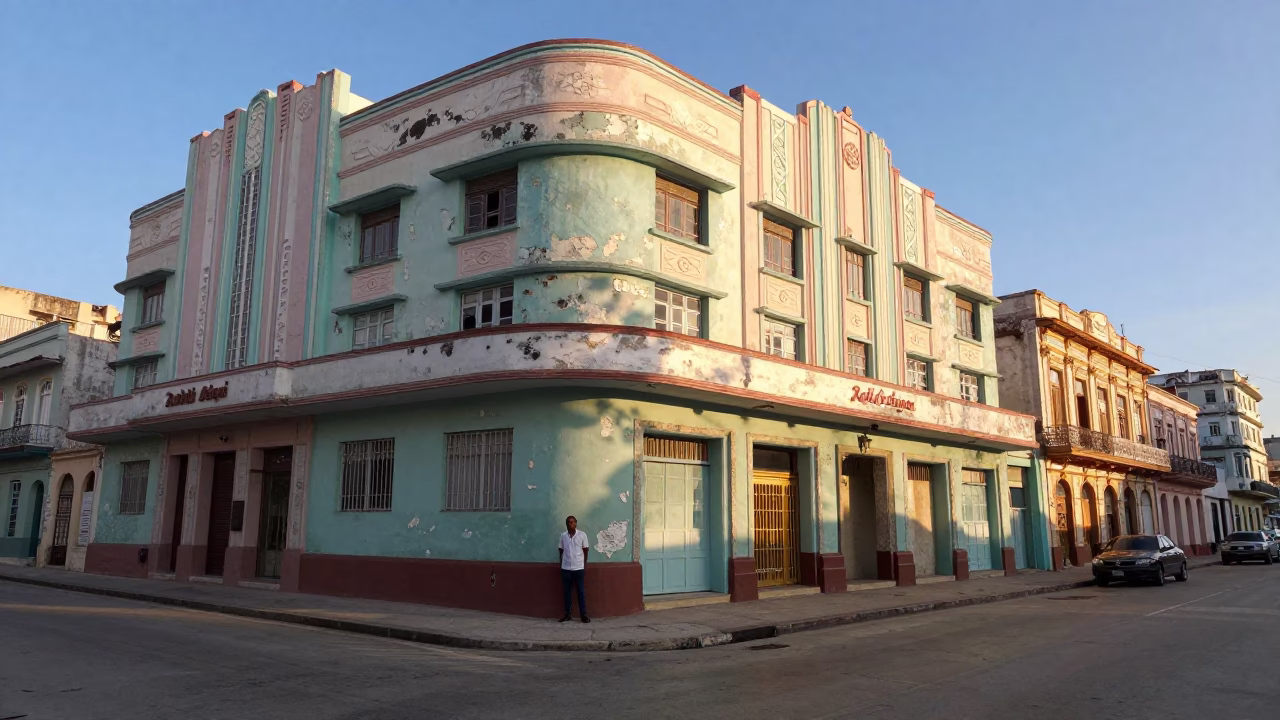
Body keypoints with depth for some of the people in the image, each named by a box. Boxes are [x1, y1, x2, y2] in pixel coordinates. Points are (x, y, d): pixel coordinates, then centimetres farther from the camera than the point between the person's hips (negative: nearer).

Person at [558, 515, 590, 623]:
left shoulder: (582, 535, -3)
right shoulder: (563, 536, 2)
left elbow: (585, 551, 3)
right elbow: (561, 551, 10)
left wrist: (585, 566, 2)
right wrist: (560, 567, 8)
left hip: (579, 568, -2)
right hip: (566, 568, 2)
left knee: (581, 591, 2)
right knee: (567, 591, 6)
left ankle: (583, 614, 6)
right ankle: (567, 614, 13)